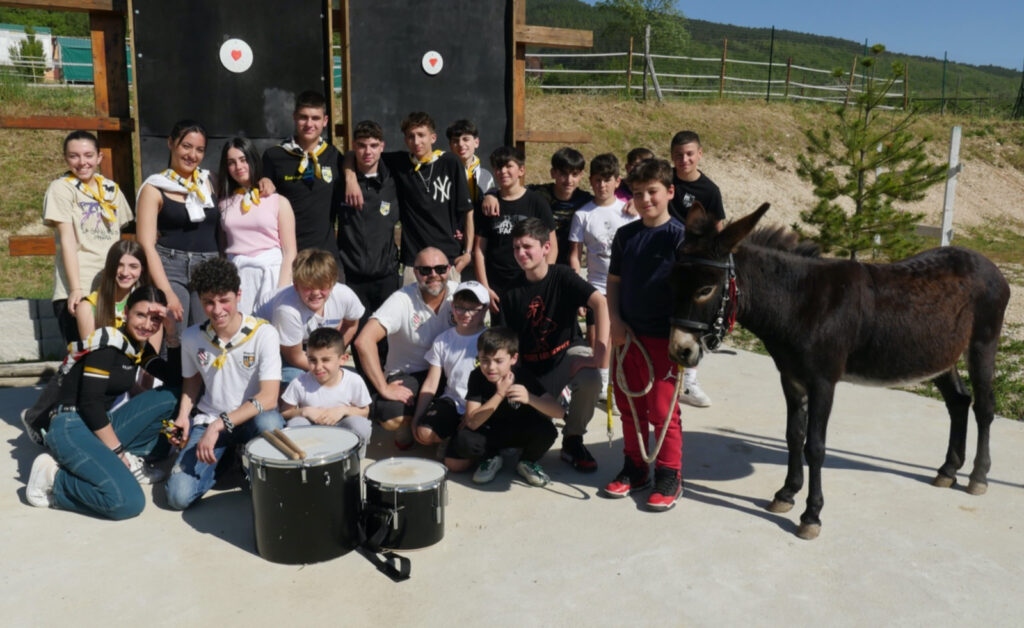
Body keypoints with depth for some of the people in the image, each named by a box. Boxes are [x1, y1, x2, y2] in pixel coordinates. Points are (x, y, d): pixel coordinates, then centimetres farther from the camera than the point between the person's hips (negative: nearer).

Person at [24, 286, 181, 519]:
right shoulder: (108, 342, -14)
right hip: (70, 429, -9)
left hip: (99, 426, 9)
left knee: (168, 397, -1)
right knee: (128, 502, -27)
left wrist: (172, 333, -2)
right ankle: (53, 477, -7)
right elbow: (90, 402, -18)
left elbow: (174, 377, 7)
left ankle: (130, 463, 2)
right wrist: (117, 451, -14)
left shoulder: (140, 347, 10)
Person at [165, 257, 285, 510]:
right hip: (208, 421, 3)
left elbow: (268, 398, -24)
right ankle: (225, 458, 16)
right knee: (178, 496, -16)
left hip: (252, 417, -3)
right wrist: (183, 416, -3)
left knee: (269, 425, -40)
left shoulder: (263, 333, -18)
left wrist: (219, 424, -30)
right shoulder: (192, 337, -5)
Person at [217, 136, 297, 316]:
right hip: (235, 276, 2)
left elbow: (290, 252, -1)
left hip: (271, 274, -2)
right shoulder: (224, 203, 12)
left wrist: (282, 292, -9)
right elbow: (220, 247, 13)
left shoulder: (278, 201, 3)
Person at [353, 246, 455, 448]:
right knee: (391, 418, -30)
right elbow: (364, 341, -28)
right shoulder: (403, 300, -19)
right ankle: (407, 425, 9)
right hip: (407, 376, -2)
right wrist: (384, 388, -28)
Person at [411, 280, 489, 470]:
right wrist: (416, 418, -5)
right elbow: (430, 384, 4)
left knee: (456, 463, -15)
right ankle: (452, 435, 8)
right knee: (424, 433, -25)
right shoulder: (443, 340, 4)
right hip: (452, 401, 4)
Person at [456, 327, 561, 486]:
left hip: (522, 431, 0)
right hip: (490, 432, 1)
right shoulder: (477, 377, -19)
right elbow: (472, 423, -27)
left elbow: (559, 412, -30)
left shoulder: (524, 376, -22)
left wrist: (529, 398, -49)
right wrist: (499, 395, -37)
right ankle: (491, 458, 5)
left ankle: (528, 462, 2)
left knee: (547, 431, -31)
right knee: (463, 440, -29)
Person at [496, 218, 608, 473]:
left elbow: (601, 303, -28)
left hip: (569, 351, -3)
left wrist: (599, 354, -38)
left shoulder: (562, 276, -12)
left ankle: (572, 441, -7)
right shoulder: (511, 294, -3)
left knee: (590, 379, -37)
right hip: (533, 365, 3)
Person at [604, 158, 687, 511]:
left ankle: (669, 477, 17)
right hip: (628, 335, 6)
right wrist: (615, 322, 0)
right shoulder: (625, 235, 7)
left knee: (663, 409, 2)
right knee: (629, 406, 15)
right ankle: (634, 468, 30)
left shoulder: (680, 236, -8)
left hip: (663, 338, -5)